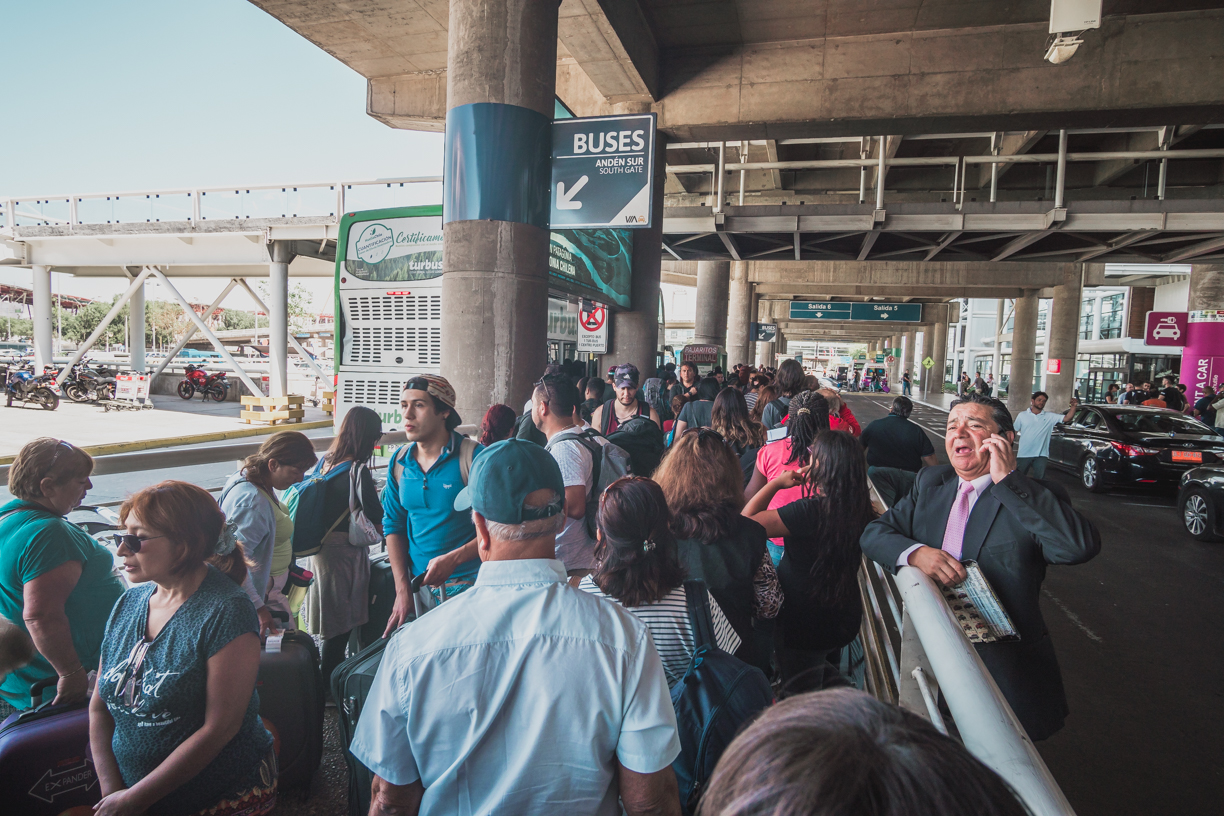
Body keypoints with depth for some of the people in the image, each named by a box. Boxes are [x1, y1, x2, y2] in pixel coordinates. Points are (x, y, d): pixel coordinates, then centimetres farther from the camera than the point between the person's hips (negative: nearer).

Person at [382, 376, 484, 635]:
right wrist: (403, 590, 2)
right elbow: (393, 526, 9)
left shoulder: (474, 456, -13)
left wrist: (452, 559, -21)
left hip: (470, 584, -4)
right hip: (419, 586, 5)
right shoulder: (399, 462, 4)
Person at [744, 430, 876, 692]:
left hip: (805, 624, -6)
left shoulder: (809, 511, -31)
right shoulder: (861, 510, -10)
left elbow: (747, 521, -27)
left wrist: (776, 483, -16)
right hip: (846, 619, 7)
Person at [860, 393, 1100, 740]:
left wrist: (1007, 479, -25)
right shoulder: (930, 482, 5)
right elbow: (874, 533, 3)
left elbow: (1082, 546, -30)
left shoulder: (1034, 498, -10)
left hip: (1004, 669, -4)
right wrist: (915, 552, -19)